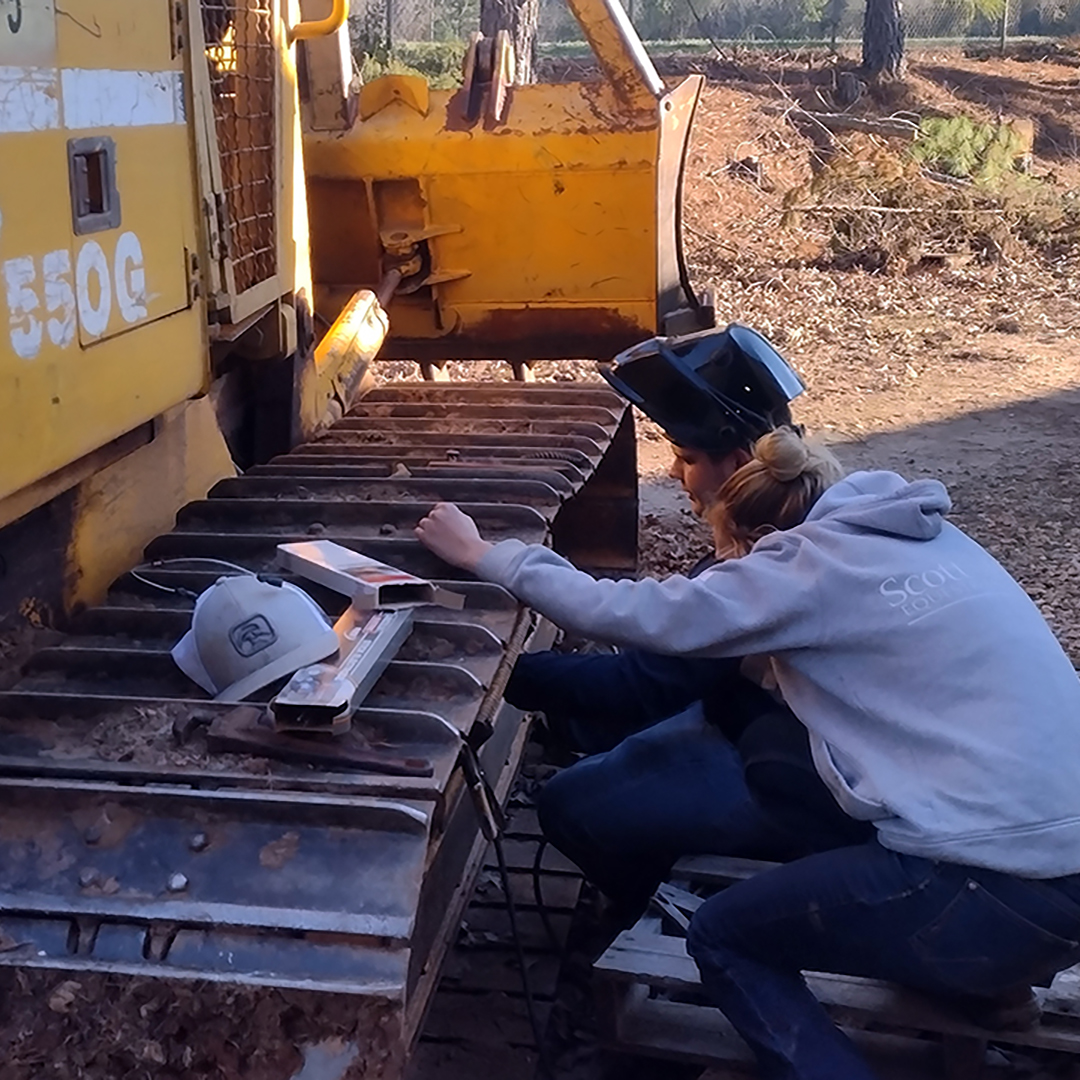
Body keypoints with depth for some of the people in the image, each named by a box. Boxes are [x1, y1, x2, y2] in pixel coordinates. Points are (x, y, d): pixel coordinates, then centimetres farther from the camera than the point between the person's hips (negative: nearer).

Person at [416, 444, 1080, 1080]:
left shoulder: (812, 561, -9)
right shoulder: (927, 535, 12)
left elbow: (625, 614, -10)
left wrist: (482, 554, 1)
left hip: (1007, 896, -8)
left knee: (721, 938, 8)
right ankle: (984, 984, 23)